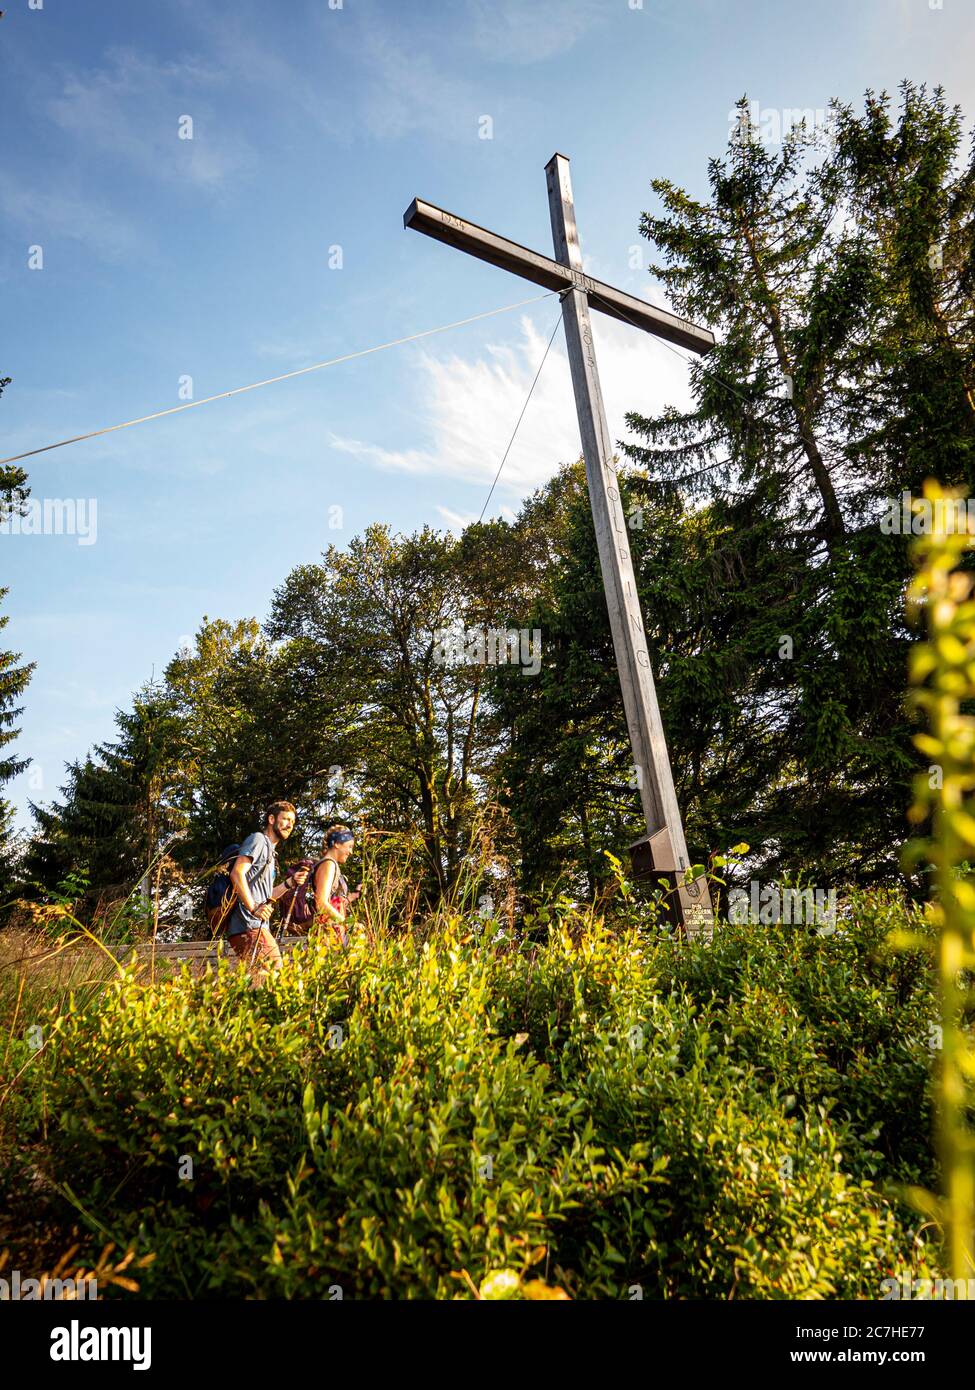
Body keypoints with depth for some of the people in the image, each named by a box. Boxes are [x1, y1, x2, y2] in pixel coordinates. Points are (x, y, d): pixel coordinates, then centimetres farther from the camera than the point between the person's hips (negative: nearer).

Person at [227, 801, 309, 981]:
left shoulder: (270, 850, 27)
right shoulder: (259, 839, -2)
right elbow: (237, 873, -17)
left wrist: (290, 882, 13)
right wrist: (253, 908, -25)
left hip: (258, 928, 10)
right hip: (249, 927, -10)